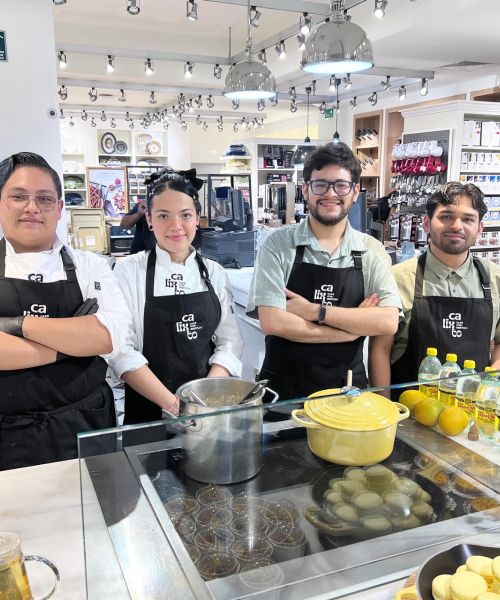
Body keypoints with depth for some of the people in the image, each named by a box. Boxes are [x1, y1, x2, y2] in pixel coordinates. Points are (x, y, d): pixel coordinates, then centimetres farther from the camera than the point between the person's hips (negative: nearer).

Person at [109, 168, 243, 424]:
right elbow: (122, 351, -13)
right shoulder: (128, 271, -8)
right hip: (149, 408, -2)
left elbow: (230, 341, 0)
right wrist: (172, 402, -18)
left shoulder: (214, 273, 1)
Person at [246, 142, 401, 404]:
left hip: (348, 389, 2)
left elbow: (388, 322, -12)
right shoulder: (277, 244, -8)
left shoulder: (372, 252, 0)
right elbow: (272, 322, -17)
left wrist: (313, 311, -18)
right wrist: (355, 326, -14)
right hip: (284, 389, -2)